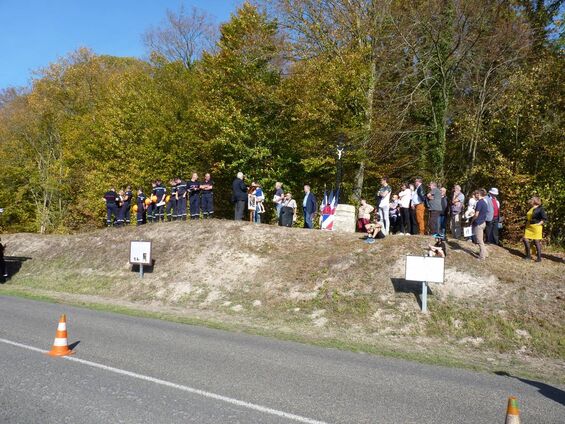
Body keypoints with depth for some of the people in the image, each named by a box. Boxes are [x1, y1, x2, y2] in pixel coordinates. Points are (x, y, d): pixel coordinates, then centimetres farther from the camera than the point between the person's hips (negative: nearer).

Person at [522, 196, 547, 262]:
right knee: (525, 240, 2)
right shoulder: (531, 208, 14)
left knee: (537, 242, -4)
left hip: (536, 227, -8)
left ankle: (539, 258, 5)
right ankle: (528, 256, 14)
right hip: (528, 227, 8)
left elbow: (544, 218, -11)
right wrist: (526, 223, 13)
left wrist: (538, 224, -16)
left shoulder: (540, 209, -8)